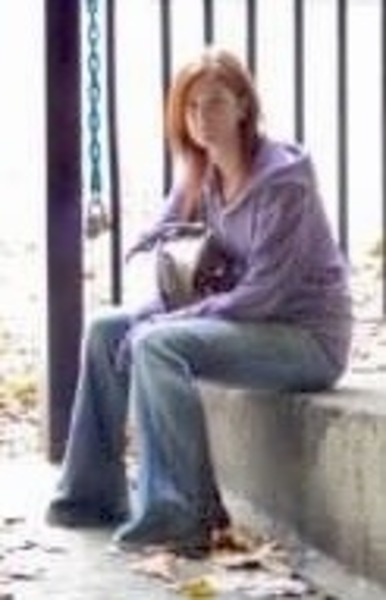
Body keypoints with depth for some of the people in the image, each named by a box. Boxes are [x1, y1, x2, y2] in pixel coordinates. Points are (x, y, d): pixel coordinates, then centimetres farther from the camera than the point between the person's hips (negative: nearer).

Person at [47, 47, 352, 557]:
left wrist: (169, 321, -22)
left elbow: (264, 291, -24)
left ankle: (187, 513, -28)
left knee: (156, 345, -29)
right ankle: (95, 493, 10)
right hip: (244, 319, 9)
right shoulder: (201, 177, 6)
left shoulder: (283, 178, -19)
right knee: (106, 330, 5)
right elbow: (150, 249, 11)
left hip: (308, 336, -9)